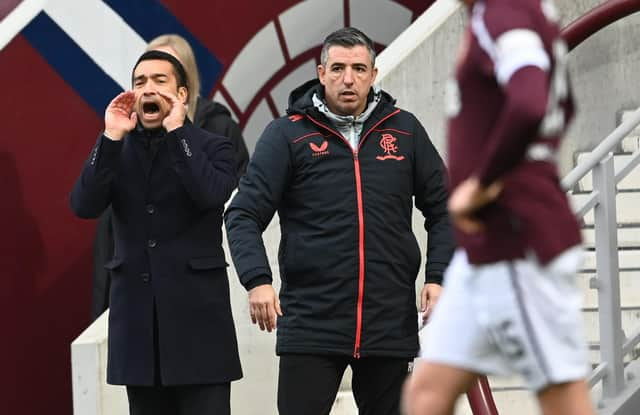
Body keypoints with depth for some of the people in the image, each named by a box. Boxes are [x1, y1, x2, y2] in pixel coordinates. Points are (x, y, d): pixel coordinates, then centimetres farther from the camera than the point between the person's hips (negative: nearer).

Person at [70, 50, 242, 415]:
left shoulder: (212, 148, 2)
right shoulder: (115, 150, 10)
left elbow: (212, 194, -19)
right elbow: (85, 206, -6)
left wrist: (176, 132, -16)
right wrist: (112, 137, -11)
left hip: (197, 313, -3)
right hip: (138, 313, 3)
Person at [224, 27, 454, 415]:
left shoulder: (404, 130, 8)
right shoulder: (287, 134, 1)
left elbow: (442, 208, 13)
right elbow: (244, 214, -4)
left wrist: (438, 277, 0)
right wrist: (257, 280, -19)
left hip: (391, 324, 3)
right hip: (309, 322, -3)